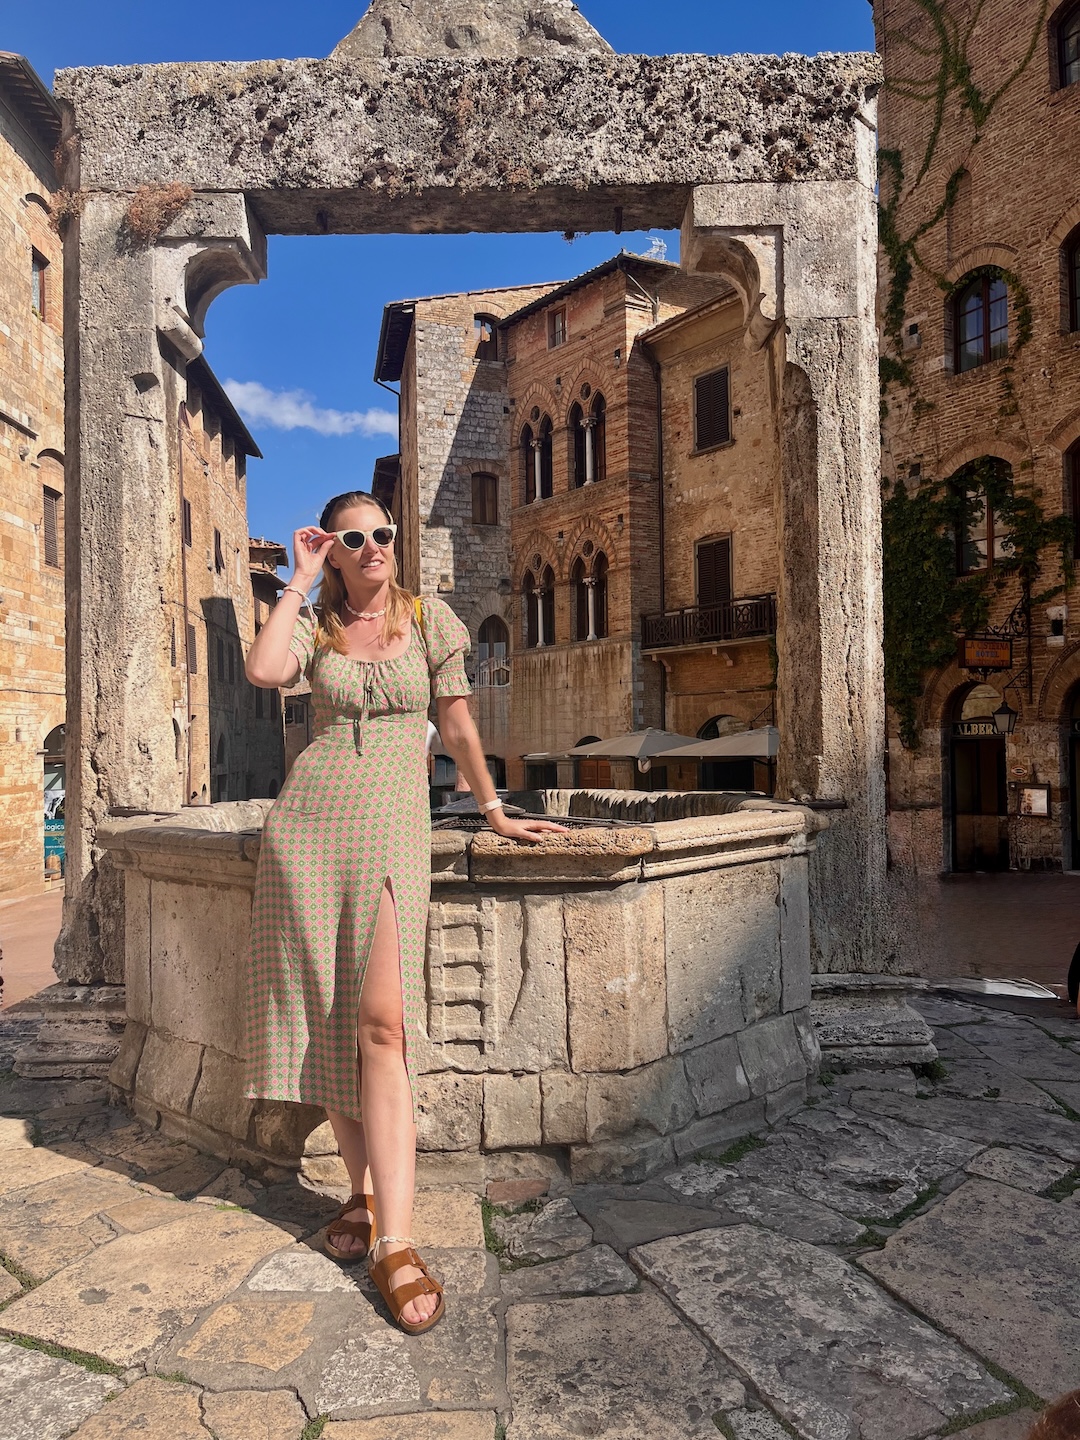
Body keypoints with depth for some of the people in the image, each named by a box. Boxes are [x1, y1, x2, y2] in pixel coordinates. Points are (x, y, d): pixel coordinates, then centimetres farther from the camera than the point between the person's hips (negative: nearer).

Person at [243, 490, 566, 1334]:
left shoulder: (430, 620, 8)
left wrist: (494, 811, 16)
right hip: (309, 816, 2)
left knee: (381, 1022, -12)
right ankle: (365, 1188, 20)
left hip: (392, 820, -2)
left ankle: (394, 1240, -8)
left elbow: (458, 726, 13)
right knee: (327, 1016, 4)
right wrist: (301, 581, 0)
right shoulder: (314, 626, 11)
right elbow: (263, 670, -11)